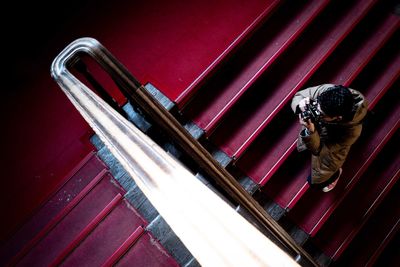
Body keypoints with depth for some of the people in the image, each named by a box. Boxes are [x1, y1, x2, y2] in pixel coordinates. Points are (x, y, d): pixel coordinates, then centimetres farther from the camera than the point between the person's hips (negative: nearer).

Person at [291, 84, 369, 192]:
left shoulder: (351, 130, -44)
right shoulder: (324, 90, -39)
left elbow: (318, 149, -33)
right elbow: (298, 95, -20)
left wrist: (310, 131, -52)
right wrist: (300, 105, -43)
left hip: (333, 147, -3)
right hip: (316, 126, 3)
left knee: (315, 180, 15)